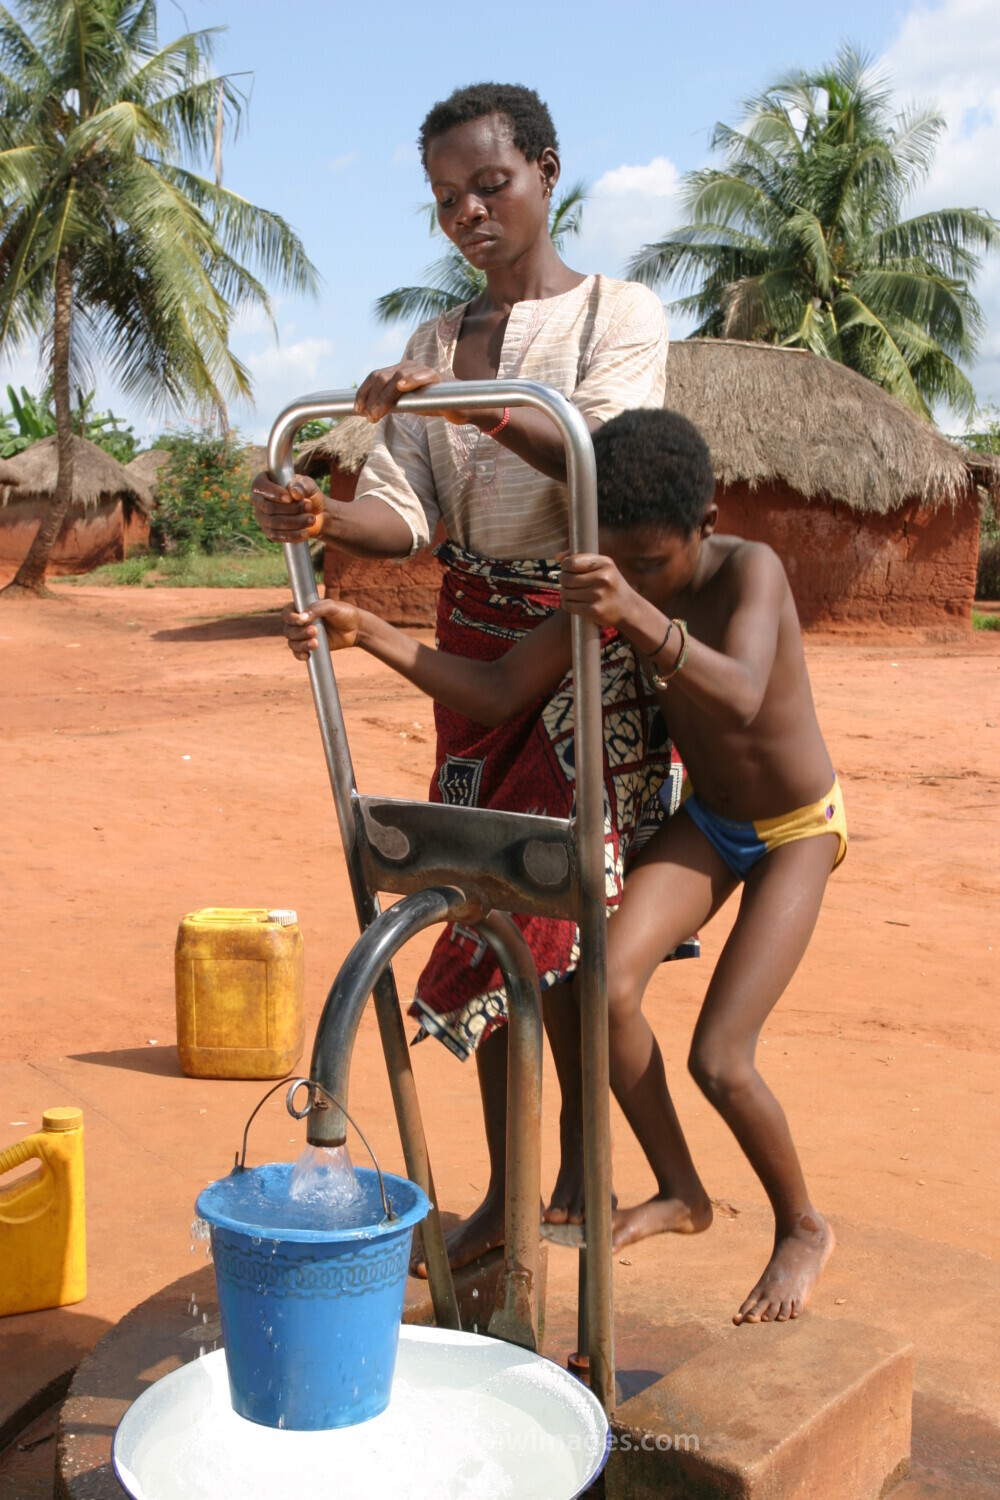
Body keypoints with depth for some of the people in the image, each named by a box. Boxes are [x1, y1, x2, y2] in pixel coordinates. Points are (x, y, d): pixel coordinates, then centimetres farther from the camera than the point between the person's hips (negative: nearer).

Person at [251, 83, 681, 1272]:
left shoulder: (621, 315, 0)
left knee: (572, 907, -7)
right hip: (478, 640, 5)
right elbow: (407, 513, -1)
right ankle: (501, 1191, 18)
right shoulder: (439, 342, 13)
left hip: (592, 640, -5)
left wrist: (473, 403, -34)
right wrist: (321, 519, -22)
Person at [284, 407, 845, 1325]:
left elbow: (740, 698, -50)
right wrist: (367, 632, -26)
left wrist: (639, 616, -66)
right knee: (607, 983, -18)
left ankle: (803, 1230, 16)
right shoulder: (603, 592, -14)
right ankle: (681, 1193, 6)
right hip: (704, 821, 5)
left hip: (797, 832, -5)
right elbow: (495, 694, -15)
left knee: (718, 1061, -14)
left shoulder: (751, 571, -30)